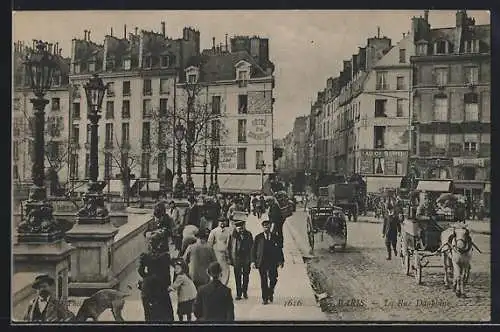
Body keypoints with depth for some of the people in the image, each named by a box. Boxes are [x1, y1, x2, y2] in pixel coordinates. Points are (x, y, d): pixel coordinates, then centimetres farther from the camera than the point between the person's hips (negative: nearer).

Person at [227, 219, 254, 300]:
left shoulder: (248, 234, 3)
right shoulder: (232, 235, -4)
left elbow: (251, 246, 8)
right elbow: (229, 247, 0)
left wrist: (252, 258, 4)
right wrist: (230, 259, -4)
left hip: (247, 259, 2)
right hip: (236, 259, -2)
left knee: (246, 276, 9)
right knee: (238, 277, 1)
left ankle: (245, 292, 25)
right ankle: (238, 294, 10)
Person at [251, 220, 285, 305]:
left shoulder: (275, 237, 10)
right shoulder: (258, 237, 6)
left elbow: (279, 249, 13)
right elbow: (253, 250, 5)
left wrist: (281, 260, 6)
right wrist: (253, 261, -3)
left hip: (273, 262, 1)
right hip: (261, 262, -1)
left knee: (273, 279, -5)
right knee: (263, 281, 1)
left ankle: (270, 294, 22)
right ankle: (265, 298, 10)